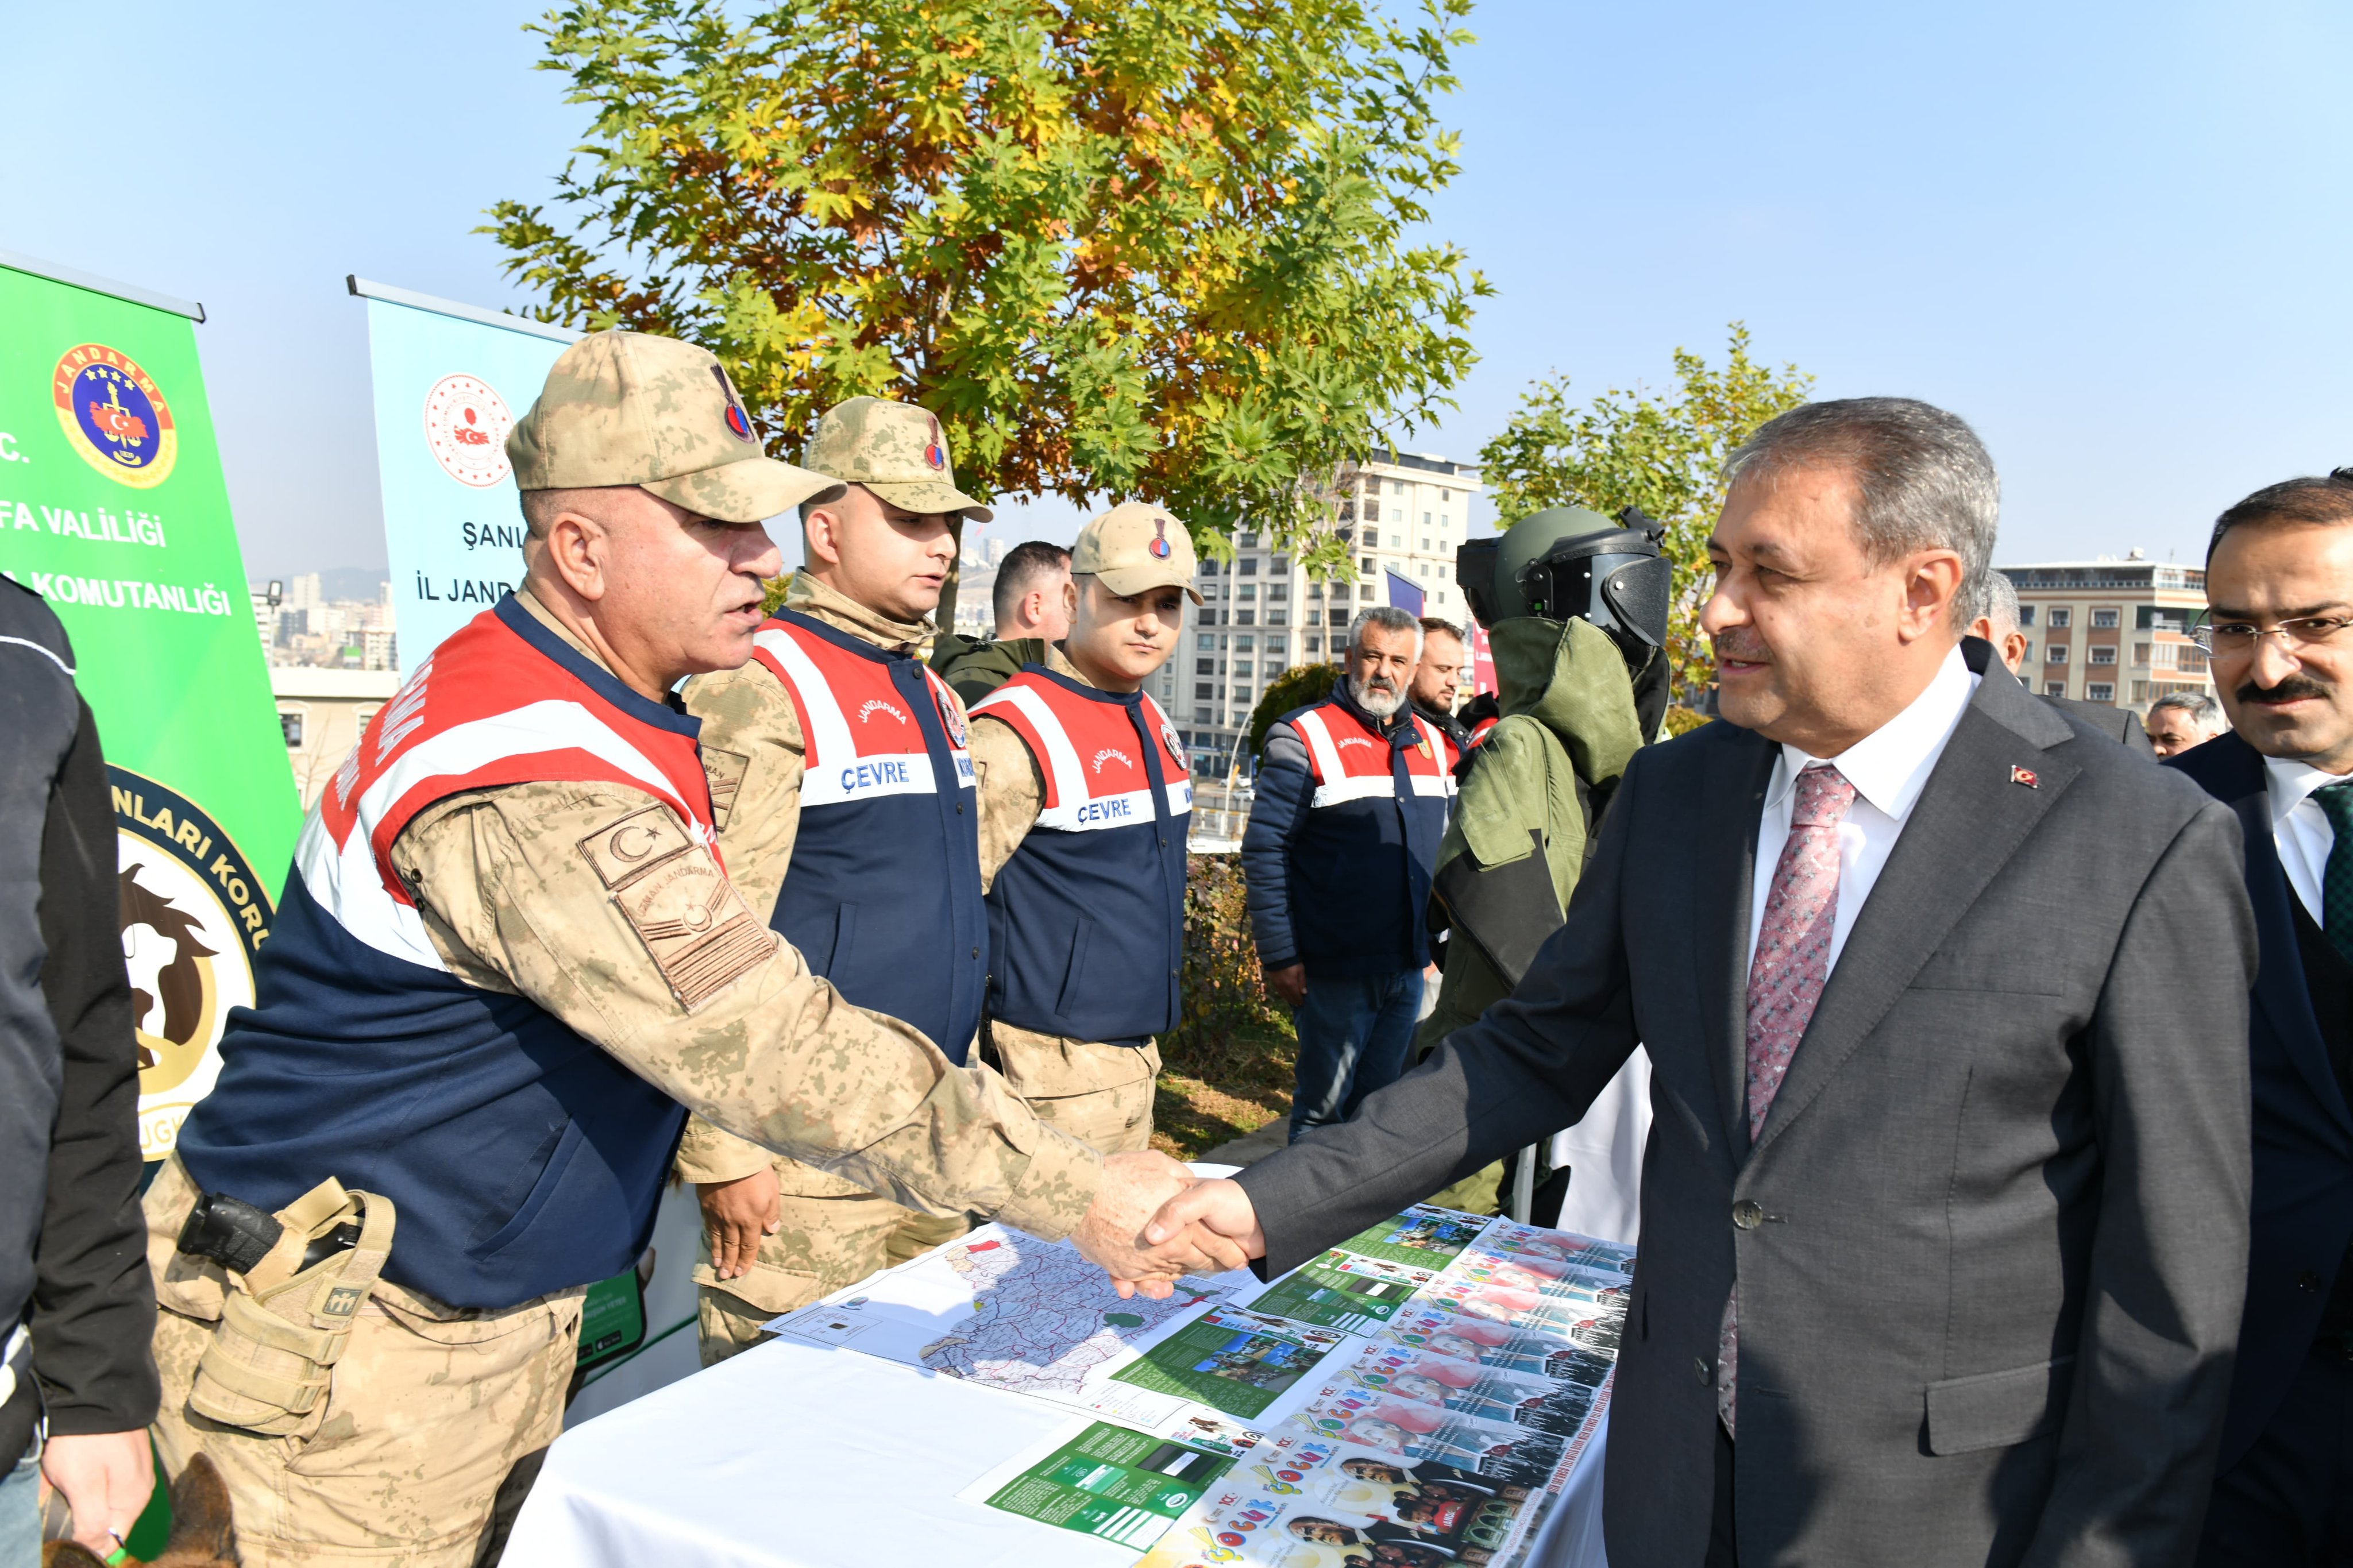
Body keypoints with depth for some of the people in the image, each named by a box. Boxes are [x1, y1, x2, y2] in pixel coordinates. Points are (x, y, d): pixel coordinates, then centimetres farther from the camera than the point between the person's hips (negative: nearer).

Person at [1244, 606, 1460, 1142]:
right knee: (1323, 1109, 5)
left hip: (1407, 970, 6)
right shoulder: (1304, 736, -8)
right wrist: (1279, 956, -16)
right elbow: (1264, 850, -12)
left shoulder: (1433, 743, 11)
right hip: (1334, 972, -6)